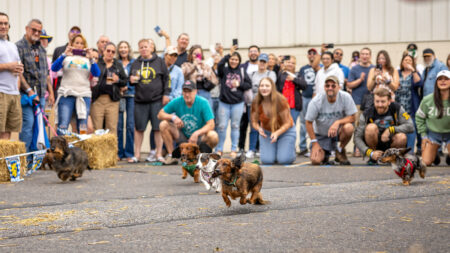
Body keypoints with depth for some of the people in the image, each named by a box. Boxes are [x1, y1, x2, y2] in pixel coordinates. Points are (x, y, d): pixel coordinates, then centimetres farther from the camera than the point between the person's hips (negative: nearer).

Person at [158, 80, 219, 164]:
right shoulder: (177, 102, -7)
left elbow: (211, 125, -21)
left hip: (199, 138, -3)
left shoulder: (203, 103, -15)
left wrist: (196, 133, -35)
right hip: (182, 137, 3)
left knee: (213, 136, -35)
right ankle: (171, 156, -7)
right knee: (164, 124, -17)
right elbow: (160, 114, -2)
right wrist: (173, 117, -22)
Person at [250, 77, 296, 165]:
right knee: (267, 160, -16)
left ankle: (291, 149, 18)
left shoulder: (281, 100, -23)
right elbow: (254, 122, -4)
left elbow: (287, 123, -18)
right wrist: (259, 128, -28)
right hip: (267, 132, 2)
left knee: (284, 160, -18)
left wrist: (277, 133, -35)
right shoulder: (256, 103, -14)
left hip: (285, 131, -2)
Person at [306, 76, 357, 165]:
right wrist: (314, 143, -13)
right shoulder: (316, 101, -17)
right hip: (321, 135, 0)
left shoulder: (345, 97, -18)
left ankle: (340, 151, -4)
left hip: (338, 131, 0)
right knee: (316, 161, -21)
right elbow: (309, 122, -10)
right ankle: (325, 153, 19)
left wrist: (338, 122, -32)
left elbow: (352, 118, -14)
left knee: (348, 127, -35)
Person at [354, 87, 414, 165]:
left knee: (402, 137, -32)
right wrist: (370, 153, -28)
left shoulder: (396, 108, -12)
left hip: (390, 143, 1)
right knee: (371, 127, -30)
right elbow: (357, 138, -15)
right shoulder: (367, 115, -14)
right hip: (375, 144, -1)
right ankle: (373, 158, -8)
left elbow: (411, 126, -20)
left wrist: (390, 129, -29)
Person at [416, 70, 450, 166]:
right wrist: (423, 135, 0)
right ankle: (435, 154, 30)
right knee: (426, 162, -5)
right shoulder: (427, 100, -13)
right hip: (433, 133, 1)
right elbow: (419, 117, 2)